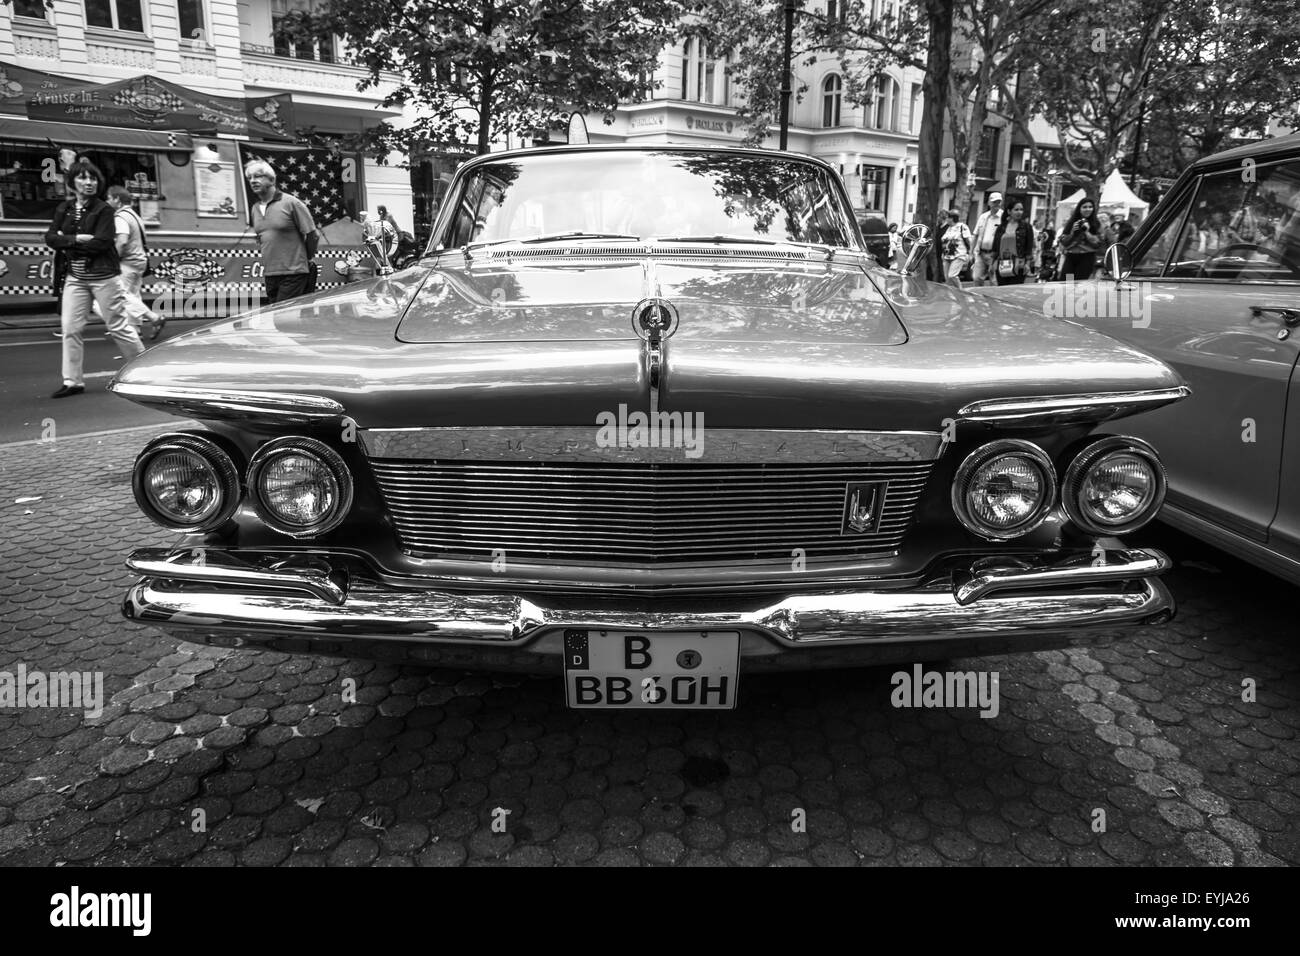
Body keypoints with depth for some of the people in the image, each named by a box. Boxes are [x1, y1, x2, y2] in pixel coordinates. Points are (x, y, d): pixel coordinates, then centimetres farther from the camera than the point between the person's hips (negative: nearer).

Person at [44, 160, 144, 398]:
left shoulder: (104, 209, -6)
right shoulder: (64, 208, 9)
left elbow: (101, 243, -17)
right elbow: (50, 237, 0)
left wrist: (67, 242, -10)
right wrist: (77, 239, -15)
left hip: (104, 276, -5)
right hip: (75, 277, 5)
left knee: (118, 326, 0)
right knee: (70, 328, 1)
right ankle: (73, 381, 7)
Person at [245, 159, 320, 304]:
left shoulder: (291, 203, -8)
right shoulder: (255, 208, 11)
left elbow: (312, 235, -6)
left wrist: (307, 258, 3)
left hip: (293, 273, -7)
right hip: (269, 274, 7)